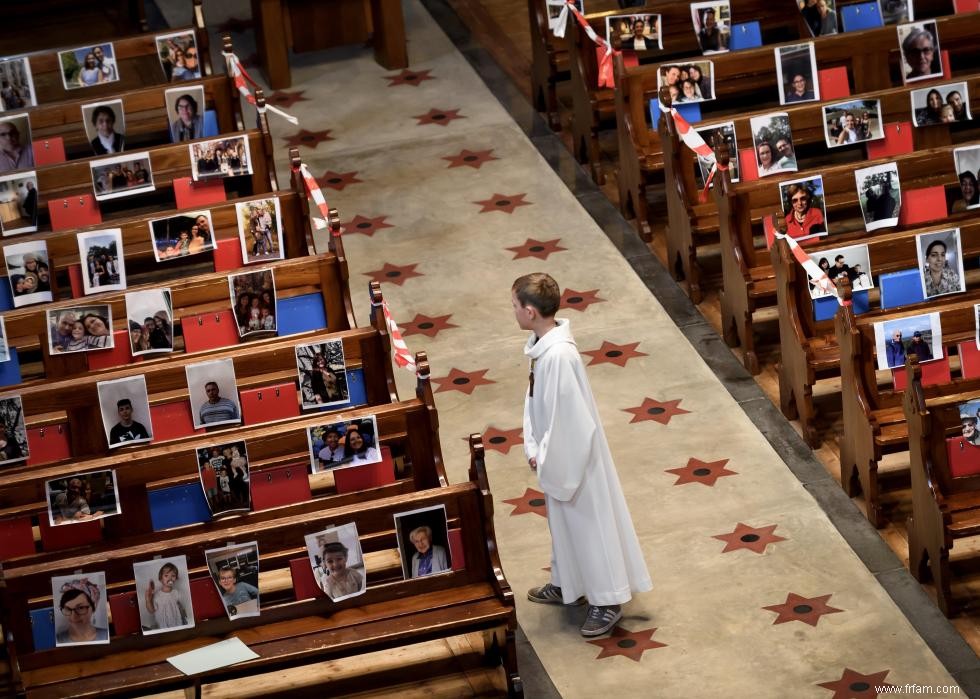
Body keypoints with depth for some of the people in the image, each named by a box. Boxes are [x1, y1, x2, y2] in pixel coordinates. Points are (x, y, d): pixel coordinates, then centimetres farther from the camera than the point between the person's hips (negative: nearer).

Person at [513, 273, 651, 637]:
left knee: (589, 523, 5)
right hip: (555, 454, 9)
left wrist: (548, 462, -18)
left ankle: (608, 600, 19)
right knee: (563, 521, 25)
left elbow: (566, 418, -27)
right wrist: (533, 448, 5)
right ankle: (567, 584, 42)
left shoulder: (559, 355, -31)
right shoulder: (542, 343, -2)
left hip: (573, 455, -9)